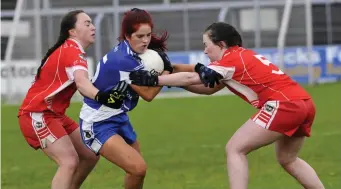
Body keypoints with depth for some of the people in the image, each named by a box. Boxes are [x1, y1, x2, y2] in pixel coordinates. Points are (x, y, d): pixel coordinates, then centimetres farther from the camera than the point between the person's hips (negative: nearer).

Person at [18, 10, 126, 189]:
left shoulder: (70, 51, 12)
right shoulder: (72, 52, -20)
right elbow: (81, 82, -41)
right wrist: (100, 96, -59)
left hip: (53, 114, 11)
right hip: (37, 114, -11)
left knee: (90, 155, 10)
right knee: (69, 161, -22)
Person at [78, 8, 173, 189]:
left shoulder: (129, 51, -3)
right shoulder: (123, 60, -29)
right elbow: (148, 94, -17)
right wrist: (167, 70, -9)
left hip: (117, 118, 10)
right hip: (97, 125, -10)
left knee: (136, 168, 22)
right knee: (138, 168, -22)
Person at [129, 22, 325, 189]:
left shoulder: (232, 60, -2)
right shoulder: (243, 57, 24)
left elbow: (191, 78, -4)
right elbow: (208, 88, 23)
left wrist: (153, 80, -1)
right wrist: (171, 70, 17)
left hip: (284, 104, -9)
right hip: (305, 103, 9)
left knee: (235, 149, -3)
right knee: (287, 159, 27)